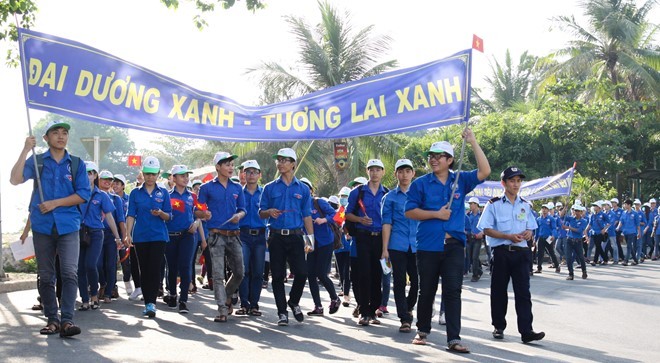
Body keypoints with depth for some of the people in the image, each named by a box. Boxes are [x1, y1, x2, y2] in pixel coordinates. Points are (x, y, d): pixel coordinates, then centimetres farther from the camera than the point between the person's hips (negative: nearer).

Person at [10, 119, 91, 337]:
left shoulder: (76, 163, 8)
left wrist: (55, 203, -7)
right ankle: (52, 319, 14)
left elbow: (84, 194, 1)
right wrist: (25, 150, -12)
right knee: (45, 276, 6)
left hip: (68, 226, -1)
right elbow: (15, 180, -6)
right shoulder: (36, 161, 8)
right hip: (42, 226, 1)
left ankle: (67, 320, -15)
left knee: (70, 273, -13)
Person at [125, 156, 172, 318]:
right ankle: (147, 302, 14)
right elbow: (131, 215, 3)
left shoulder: (163, 193, 6)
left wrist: (160, 213, -16)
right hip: (140, 236, 1)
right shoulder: (135, 193, 7)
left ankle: (151, 303, -12)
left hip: (158, 236, -1)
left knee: (155, 269, -11)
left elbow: (169, 216, 6)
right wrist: (128, 234, -9)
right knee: (144, 270, 6)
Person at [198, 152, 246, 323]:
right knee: (218, 274, -5)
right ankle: (222, 310, -1)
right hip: (216, 235, -4)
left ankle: (227, 296, 33)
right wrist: (204, 214, -19)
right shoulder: (207, 188, 1)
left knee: (239, 273, 9)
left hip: (234, 236, 4)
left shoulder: (237, 188, 11)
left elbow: (242, 209, 13)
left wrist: (239, 215, -9)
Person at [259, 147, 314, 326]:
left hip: (295, 236, 0)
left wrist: (310, 237, 2)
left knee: (301, 273, -7)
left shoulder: (303, 189, 9)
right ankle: (282, 312, 12)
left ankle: (294, 302, 19)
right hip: (276, 236, 0)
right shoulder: (270, 188, 8)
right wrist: (270, 212, -13)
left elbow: (307, 216, 9)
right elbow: (261, 213, 10)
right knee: (278, 275, 2)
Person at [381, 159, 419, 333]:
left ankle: (408, 308, 29)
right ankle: (404, 319, 8)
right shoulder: (390, 197, 7)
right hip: (397, 246, -1)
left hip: (417, 246, 2)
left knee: (418, 281, 2)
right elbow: (387, 224, 5)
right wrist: (385, 249, -1)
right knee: (399, 282, 0)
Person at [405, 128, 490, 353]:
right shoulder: (420, 183, 2)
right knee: (427, 291, 11)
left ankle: (454, 338, -4)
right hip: (428, 246, 0)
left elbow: (484, 171, -5)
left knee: (453, 291, -4)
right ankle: (423, 331, 28)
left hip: (454, 245, 0)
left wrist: (473, 143, -9)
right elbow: (409, 211, -3)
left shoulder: (460, 180, 7)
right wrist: (436, 214, -12)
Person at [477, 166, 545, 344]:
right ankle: (499, 327, 18)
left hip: (521, 252, 3)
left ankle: (526, 331, -6)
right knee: (499, 291, 5)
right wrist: (509, 236, -16)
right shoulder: (494, 204, -2)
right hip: (501, 252, -3)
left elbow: (530, 228, 19)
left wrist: (528, 233, -7)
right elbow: (487, 229, -6)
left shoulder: (525, 206, 13)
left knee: (523, 291, -3)